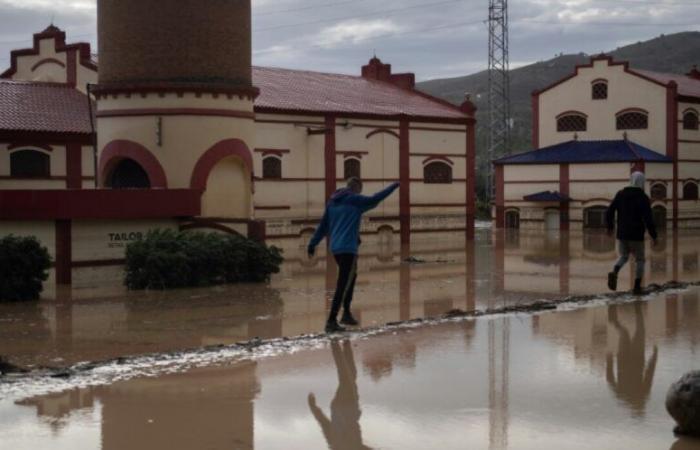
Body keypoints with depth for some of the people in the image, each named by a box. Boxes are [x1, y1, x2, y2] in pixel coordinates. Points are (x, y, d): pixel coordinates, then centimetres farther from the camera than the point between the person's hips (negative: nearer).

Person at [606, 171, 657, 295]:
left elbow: (609, 213, 2)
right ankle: (637, 287, 8)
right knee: (640, 260, 15)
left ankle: (614, 273, -8)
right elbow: (648, 220, -17)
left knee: (624, 257, 22)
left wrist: (610, 227, 20)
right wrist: (654, 236, -8)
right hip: (636, 235, -4)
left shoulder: (620, 195, 2)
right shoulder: (643, 198, -10)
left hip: (622, 234, 4)